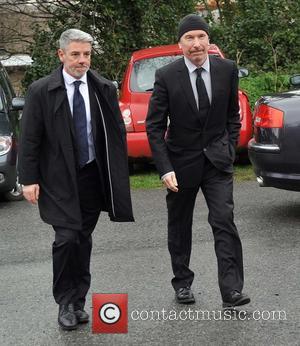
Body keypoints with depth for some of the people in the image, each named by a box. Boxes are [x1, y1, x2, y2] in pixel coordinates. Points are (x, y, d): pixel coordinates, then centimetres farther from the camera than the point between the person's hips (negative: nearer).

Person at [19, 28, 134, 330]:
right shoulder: (41, 91, -5)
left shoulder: (104, 89, 3)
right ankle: (65, 303, 8)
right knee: (67, 238, -9)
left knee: (84, 240, 9)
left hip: (93, 176, 3)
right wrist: (29, 179, -8)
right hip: (59, 179, -3)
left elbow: (117, 134, 8)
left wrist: (119, 177, 3)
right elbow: (29, 139, -3)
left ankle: (78, 301, 21)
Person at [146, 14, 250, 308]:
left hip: (218, 161, 1)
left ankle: (231, 291, -11)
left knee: (224, 221, -12)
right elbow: (154, 126, -8)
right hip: (181, 162, -1)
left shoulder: (227, 69, -3)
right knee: (179, 226, 12)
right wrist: (165, 169, -15)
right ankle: (182, 283, 28)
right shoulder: (166, 76, -11)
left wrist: (230, 148, 3)